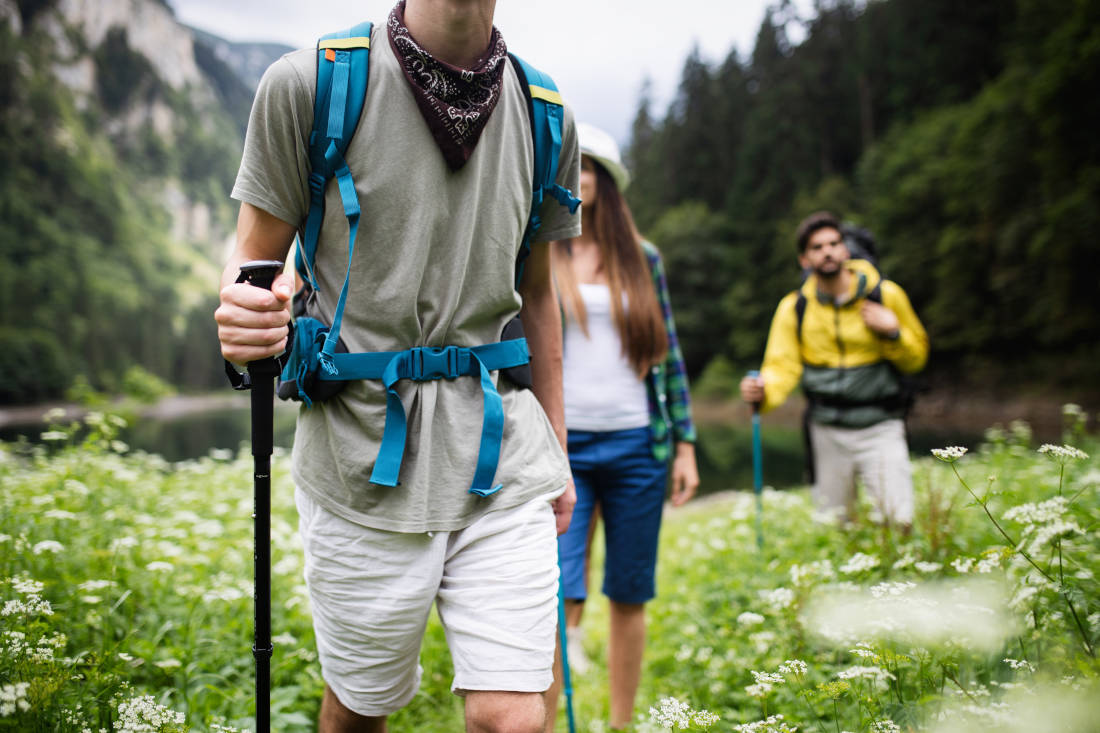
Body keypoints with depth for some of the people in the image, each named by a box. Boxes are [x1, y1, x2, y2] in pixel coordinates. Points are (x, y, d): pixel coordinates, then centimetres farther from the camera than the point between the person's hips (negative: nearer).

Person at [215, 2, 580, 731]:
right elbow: (255, 257, 2)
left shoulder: (544, 116, 6)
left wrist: (556, 452, 19)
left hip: (503, 456, 2)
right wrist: (244, 318, -24)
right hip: (364, 456, -2)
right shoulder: (308, 85, -5)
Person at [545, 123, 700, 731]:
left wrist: (685, 443, 8)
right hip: (561, 447, -2)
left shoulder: (642, 258, 10)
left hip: (637, 446, 3)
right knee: (559, 601, -12)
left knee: (629, 599, 9)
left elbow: (668, 354, 12)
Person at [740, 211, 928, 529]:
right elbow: (782, 367, -6)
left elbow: (916, 358, 6)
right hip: (827, 432, 1)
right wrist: (762, 391, -28)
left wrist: (892, 333, -14)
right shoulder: (794, 308, -2)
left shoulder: (885, 294, -4)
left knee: (900, 522, -12)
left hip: (880, 428, -1)